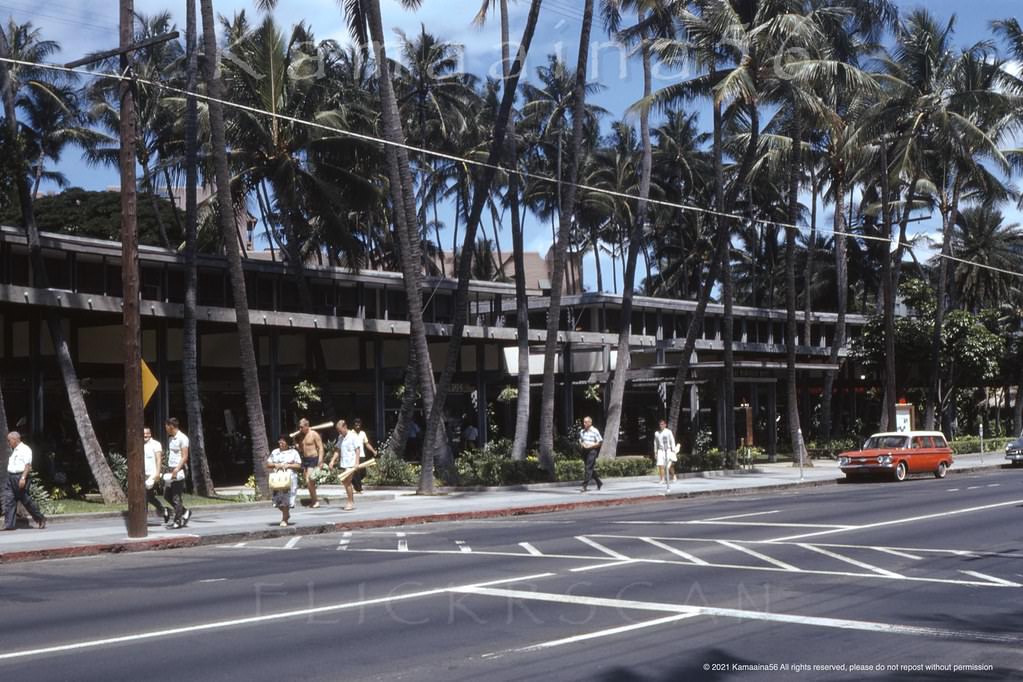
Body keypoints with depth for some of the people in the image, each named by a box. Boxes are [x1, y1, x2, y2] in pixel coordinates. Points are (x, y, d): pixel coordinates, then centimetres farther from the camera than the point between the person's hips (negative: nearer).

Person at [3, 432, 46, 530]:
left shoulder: (25, 449, -8)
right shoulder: (13, 451, 18)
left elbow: (28, 465, -15)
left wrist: (23, 478, -23)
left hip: (20, 477, -8)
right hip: (10, 477, 8)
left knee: (26, 500, -2)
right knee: (8, 501, 0)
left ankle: (40, 519, 12)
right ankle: (9, 524, -1)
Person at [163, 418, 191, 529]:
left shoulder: (182, 438, -11)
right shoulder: (171, 438, 15)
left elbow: (184, 457, -16)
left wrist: (176, 470, -23)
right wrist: (170, 470, 11)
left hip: (179, 471, -9)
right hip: (171, 471, 9)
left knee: (176, 497, -6)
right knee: (167, 495, 9)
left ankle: (178, 521, 0)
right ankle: (185, 512, 20)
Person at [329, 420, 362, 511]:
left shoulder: (353, 436, -9)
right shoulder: (340, 437, 13)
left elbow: (358, 450, -11)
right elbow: (338, 450, 17)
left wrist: (356, 463, -19)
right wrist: (332, 460, 6)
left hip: (351, 463, -8)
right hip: (343, 463, 8)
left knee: (347, 482, -8)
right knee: (344, 482, 10)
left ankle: (351, 503, -1)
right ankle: (352, 501, 22)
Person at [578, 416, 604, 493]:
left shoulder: (595, 431, -7)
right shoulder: (582, 432, 11)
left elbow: (600, 442, -7)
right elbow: (580, 441, 22)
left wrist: (591, 445, -17)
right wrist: (582, 444, -2)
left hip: (592, 451, -7)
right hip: (584, 451, 7)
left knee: (589, 468, -12)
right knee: (591, 469, 13)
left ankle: (584, 486, -15)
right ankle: (599, 483, 28)